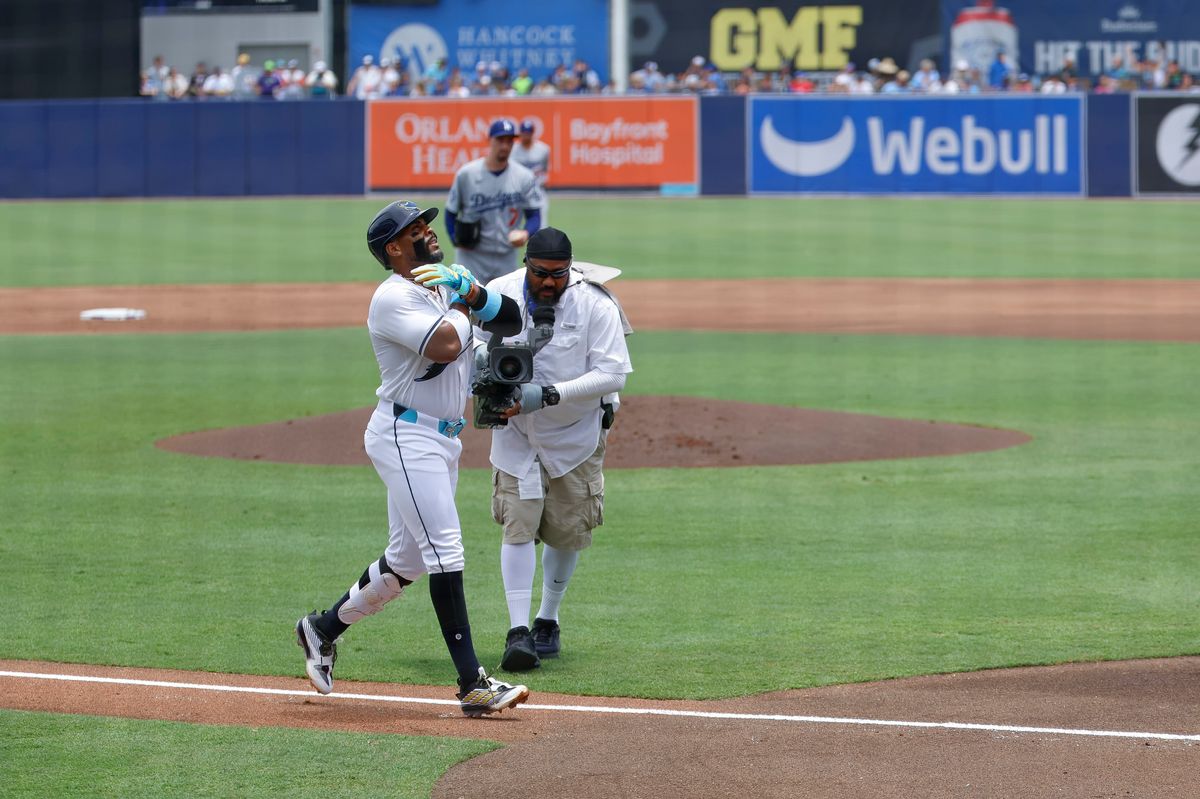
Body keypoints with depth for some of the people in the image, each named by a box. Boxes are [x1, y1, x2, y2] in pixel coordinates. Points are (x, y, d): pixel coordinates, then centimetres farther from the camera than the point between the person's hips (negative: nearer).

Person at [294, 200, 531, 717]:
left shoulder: (447, 284, 13)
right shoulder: (394, 297, -13)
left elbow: (510, 321, 5)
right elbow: (444, 345, -26)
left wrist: (470, 289, -11)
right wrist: (459, 303, -7)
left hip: (442, 440, 9)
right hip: (406, 436, -9)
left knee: (408, 559, 15)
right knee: (445, 552, -15)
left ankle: (323, 628, 33)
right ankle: (473, 684, -19)